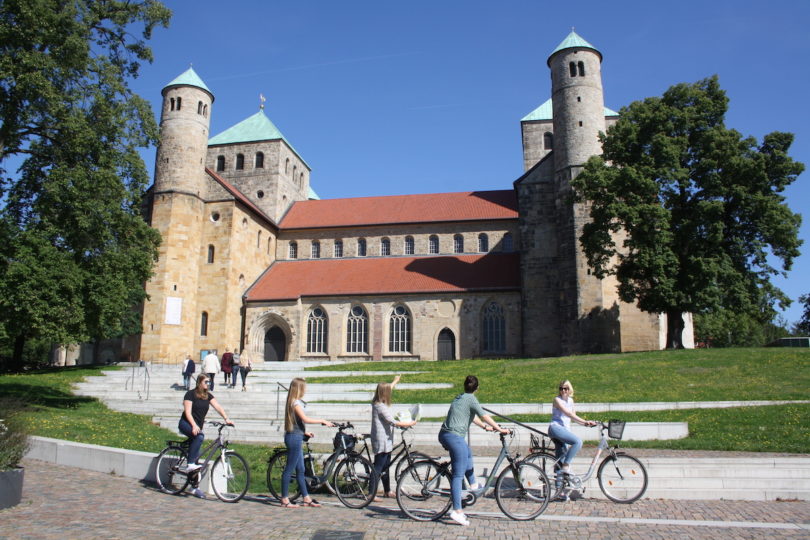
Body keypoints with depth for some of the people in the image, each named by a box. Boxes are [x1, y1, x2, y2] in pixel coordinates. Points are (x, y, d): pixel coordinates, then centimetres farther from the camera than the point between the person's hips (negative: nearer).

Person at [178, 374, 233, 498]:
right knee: (200, 436, -35)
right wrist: (194, 425, -31)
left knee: (196, 456, 2)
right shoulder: (190, 394, -10)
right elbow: (188, 412, -17)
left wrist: (226, 419, -20)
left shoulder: (208, 395, 5)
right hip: (186, 424, -5)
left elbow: (217, 407, -5)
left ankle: (195, 487, 6)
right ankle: (190, 464, -29)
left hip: (197, 426, 5)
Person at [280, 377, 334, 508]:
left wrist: (304, 432, 21)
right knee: (289, 469, -2)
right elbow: (305, 419, -25)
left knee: (300, 470, 12)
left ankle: (307, 499, 18)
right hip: (294, 438, -10)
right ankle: (284, 500, 5)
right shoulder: (296, 402, -15)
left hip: (296, 438, 10)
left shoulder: (294, 402, 14)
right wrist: (323, 421, -19)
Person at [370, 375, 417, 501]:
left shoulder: (377, 403, 9)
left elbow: (388, 389, 29)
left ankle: (387, 491, 28)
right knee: (378, 468, -6)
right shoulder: (381, 406, -21)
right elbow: (393, 422, -24)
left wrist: (395, 381, 44)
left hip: (385, 441, 10)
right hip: (382, 441, -10)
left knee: (385, 466, 18)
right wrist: (409, 424, -15)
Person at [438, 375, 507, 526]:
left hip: (444, 435, 9)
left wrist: (485, 427, 36)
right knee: (458, 475, -7)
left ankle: (473, 485, 37)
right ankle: (457, 511, -8)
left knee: (468, 453, 32)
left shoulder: (460, 398, 19)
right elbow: (484, 415, -11)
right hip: (455, 437, -9)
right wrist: (499, 429, -6)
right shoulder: (471, 399, -6)